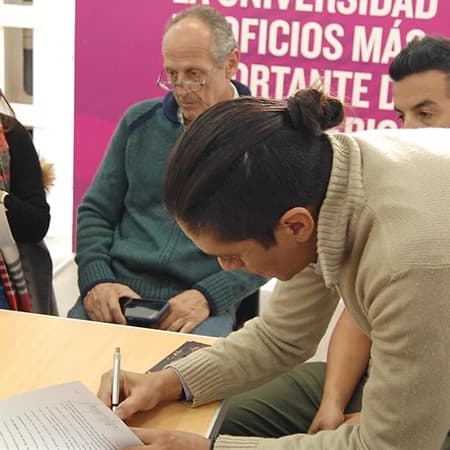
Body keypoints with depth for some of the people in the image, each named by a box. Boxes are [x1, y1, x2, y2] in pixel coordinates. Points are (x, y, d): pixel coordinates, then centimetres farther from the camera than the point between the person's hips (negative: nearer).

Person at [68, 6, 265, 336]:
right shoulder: (140, 121, 11)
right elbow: (95, 211, 14)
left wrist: (207, 296, -14)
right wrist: (96, 280, -3)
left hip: (205, 307, -2)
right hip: (114, 292, 3)